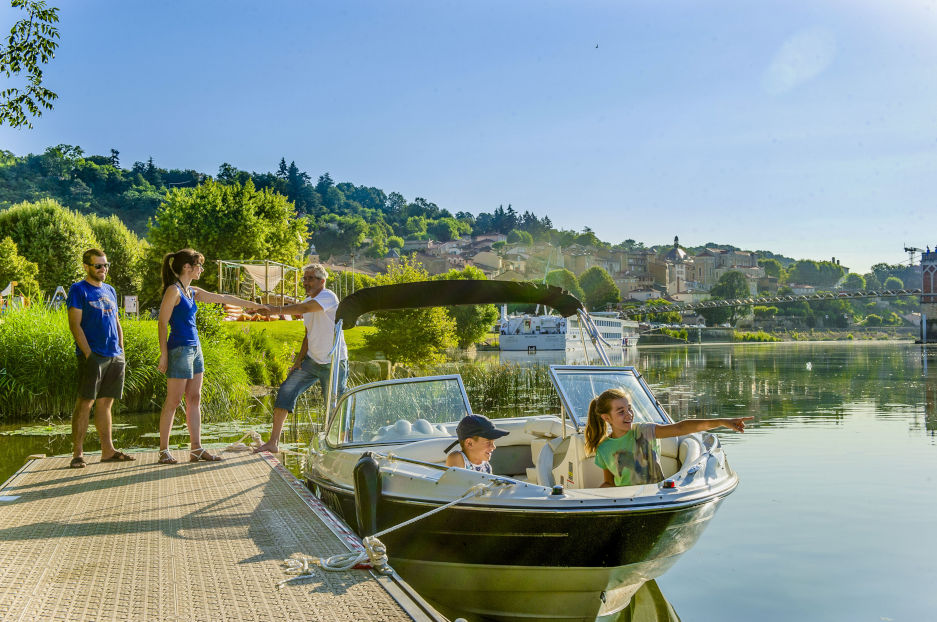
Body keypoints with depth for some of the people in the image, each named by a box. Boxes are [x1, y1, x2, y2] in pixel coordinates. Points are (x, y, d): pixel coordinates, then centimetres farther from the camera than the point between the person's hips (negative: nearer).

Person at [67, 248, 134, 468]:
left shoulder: (110, 291, 18)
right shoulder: (78, 290, -2)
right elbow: (75, 325, -9)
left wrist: (121, 351, 12)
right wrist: (88, 354, -16)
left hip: (115, 357, 6)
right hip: (93, 356, -6)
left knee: (105, 403, 10)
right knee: (85, 402, -5)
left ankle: (107, 450, 14)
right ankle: (77, 453, -2)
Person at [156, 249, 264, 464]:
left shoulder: (193, 292, 14)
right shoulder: (173, 290, -10)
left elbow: (222, 298, 21)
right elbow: (162, 323, -12)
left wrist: (251, 304, 25)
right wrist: (163, 354, -14)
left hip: (194, 349, 9)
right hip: (179, 349, -9)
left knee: (195, 400, 8)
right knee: (173, 401, -4)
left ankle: (196, 449, 11)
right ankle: (164, 451, 4)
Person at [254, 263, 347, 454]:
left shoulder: (328, 297, -14)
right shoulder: (309, 300, 12)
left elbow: (303, 308, -32)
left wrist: (276, 310, -38)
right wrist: (299, 360, 7)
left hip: (333, 363, -8)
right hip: (312, 360, 8)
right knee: (286, 392, -4)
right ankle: (273, 442, 0)